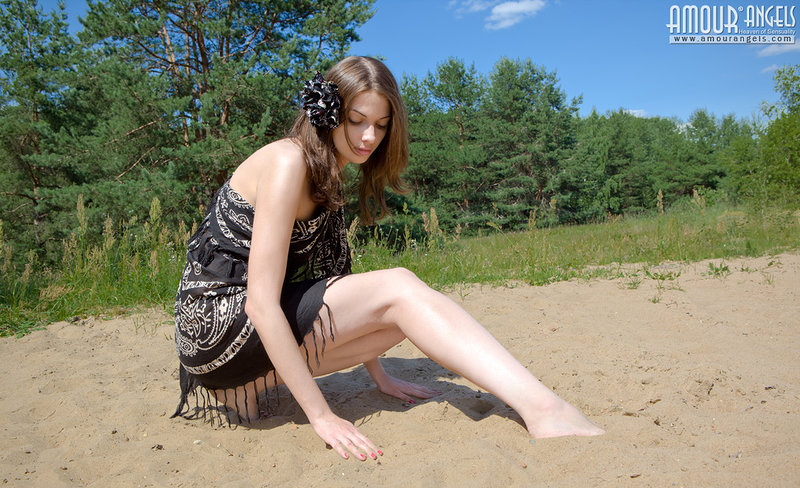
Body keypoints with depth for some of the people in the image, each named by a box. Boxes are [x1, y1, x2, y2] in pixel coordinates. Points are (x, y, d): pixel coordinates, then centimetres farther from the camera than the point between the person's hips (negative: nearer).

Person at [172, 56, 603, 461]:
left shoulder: (327, 175, 11)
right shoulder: (288, 161, -16)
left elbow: (336, 282, 11)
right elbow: (261, 301, -24)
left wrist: (380, 377, 8)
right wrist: (321, 416, -24)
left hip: (254, 324, 8)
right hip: (217, 324, -8)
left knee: (400, 316, -8)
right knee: (398, 287, -22)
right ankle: (542, 411, -26)